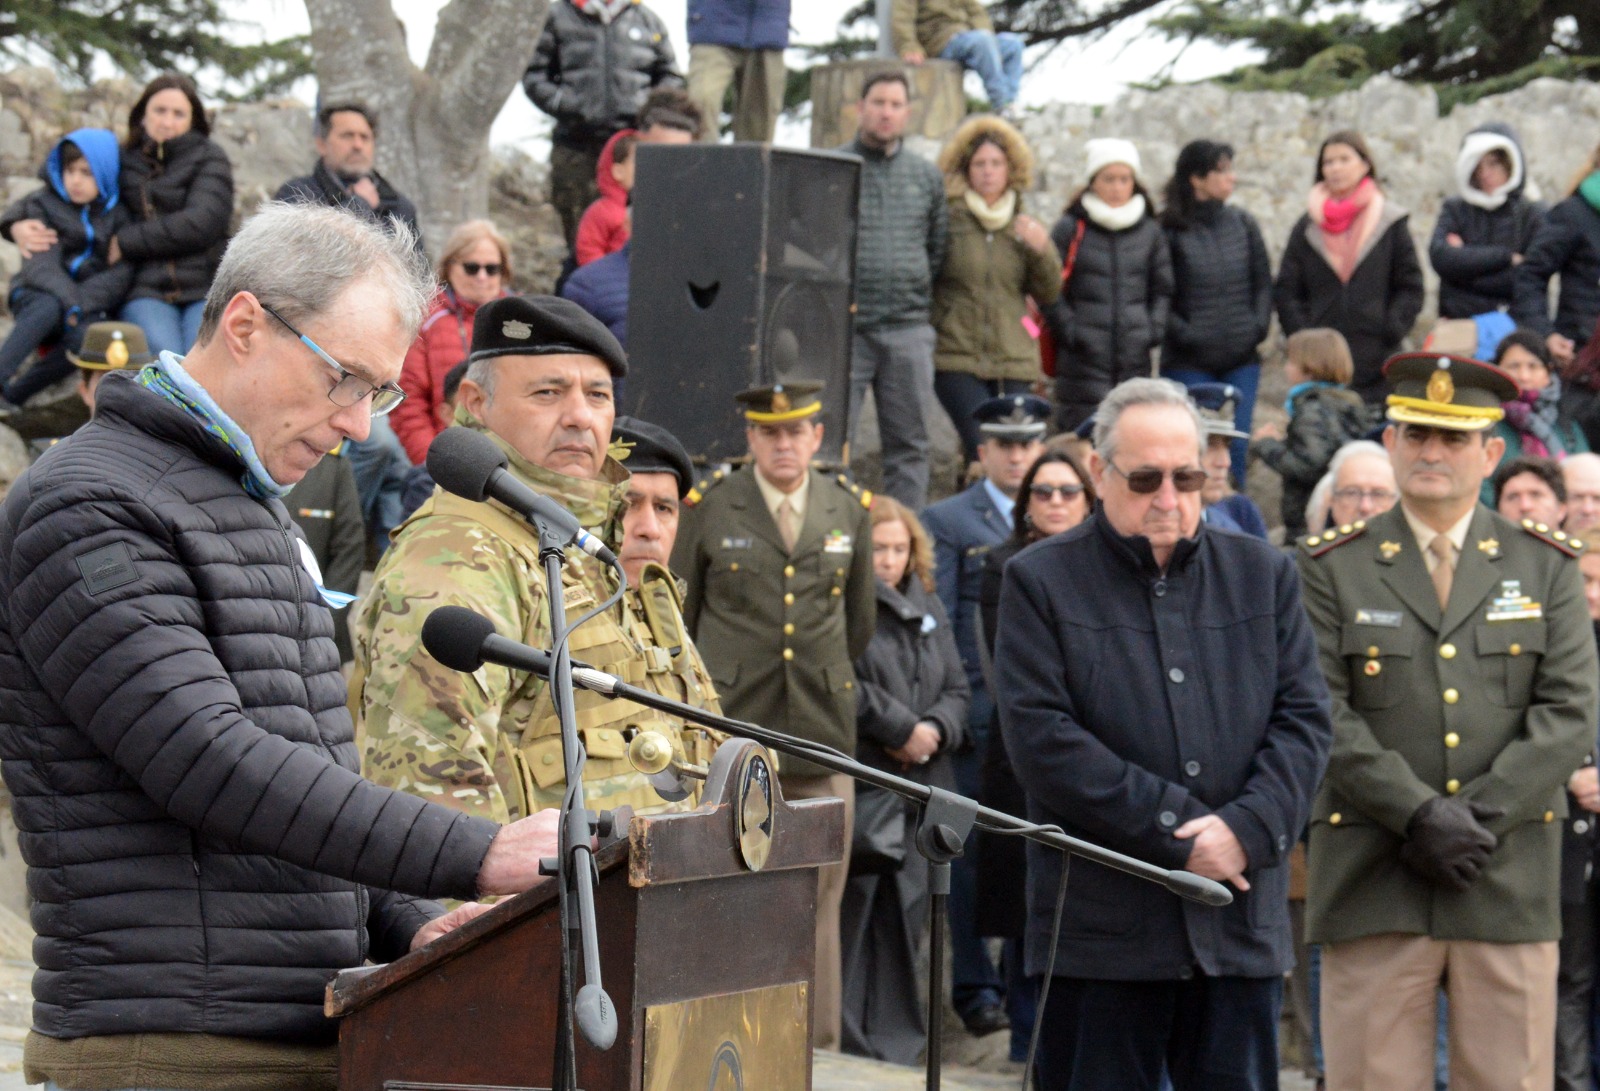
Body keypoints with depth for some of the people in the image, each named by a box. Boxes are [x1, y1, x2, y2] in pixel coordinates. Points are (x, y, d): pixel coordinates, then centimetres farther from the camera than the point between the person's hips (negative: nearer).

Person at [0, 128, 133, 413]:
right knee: (48, 308, -38)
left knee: (87, 336, -35)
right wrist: (69, 302, -30)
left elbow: (121, 276, -8)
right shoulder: (43, 205, 0)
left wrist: (80, 304, -24)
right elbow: (41, 266, -12)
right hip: (37, 296, -1)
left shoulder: (119, 215, 3)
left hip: (91, 306, 1)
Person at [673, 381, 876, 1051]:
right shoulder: (709, 507, 1)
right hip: (730, 727, -2)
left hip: (822, 736, 2)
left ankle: (817, 1048, 9)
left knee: (818, 900, 3)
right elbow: (678, 618, 10)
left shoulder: (849, 509, 9)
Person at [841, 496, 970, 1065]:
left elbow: (956, 691, 19)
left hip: (920, 789, 7)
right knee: (852, 921, -8)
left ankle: (898, 1050, 11)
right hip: (855, 788, -7)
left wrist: (936, 730, -2)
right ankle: (848, 1054, -4)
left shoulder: (926, 608, 20)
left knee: (907, 922, 6)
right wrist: (903, 728, -10)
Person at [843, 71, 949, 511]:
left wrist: (922, 299, 9)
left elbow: (939, 248, 18)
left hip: (908, 329, 3)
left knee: (909, 443, 4)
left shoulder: (927, 176, 12)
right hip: (843, 326, -3)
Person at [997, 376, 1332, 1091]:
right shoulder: (1041, 582, 2)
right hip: (1100, 925, -3)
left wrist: (1248, 829, -11)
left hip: (1241, 927, 3)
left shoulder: (1263, 575, 14)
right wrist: (1176, 835, -13)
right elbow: (1042, 738, -8)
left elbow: (1304, 718, 7)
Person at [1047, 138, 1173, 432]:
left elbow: (1163, 290, 18)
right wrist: (1070, 331, -9)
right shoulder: (1070, 229, 0)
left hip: (1135, 363, 4)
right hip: (1082, 363, -4)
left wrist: (1153, 330, 5)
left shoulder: (1150, 232, 12)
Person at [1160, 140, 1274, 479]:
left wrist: (1259, 326, -1)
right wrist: (1183, 333, -16)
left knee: (1237, 447, 3)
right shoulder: (1171, 231, -8)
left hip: (1242, 360, 4)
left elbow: (1263, 282, 13)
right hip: (1189, 362, -4)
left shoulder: (1244, 224, 8)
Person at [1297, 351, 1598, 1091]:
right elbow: (1324, 716, -3)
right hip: (1373, 885, -1)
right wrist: (1419, 816, -14)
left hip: (1509, 883, 1)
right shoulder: (1330, 570, 7)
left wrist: (1478, 819, -10)